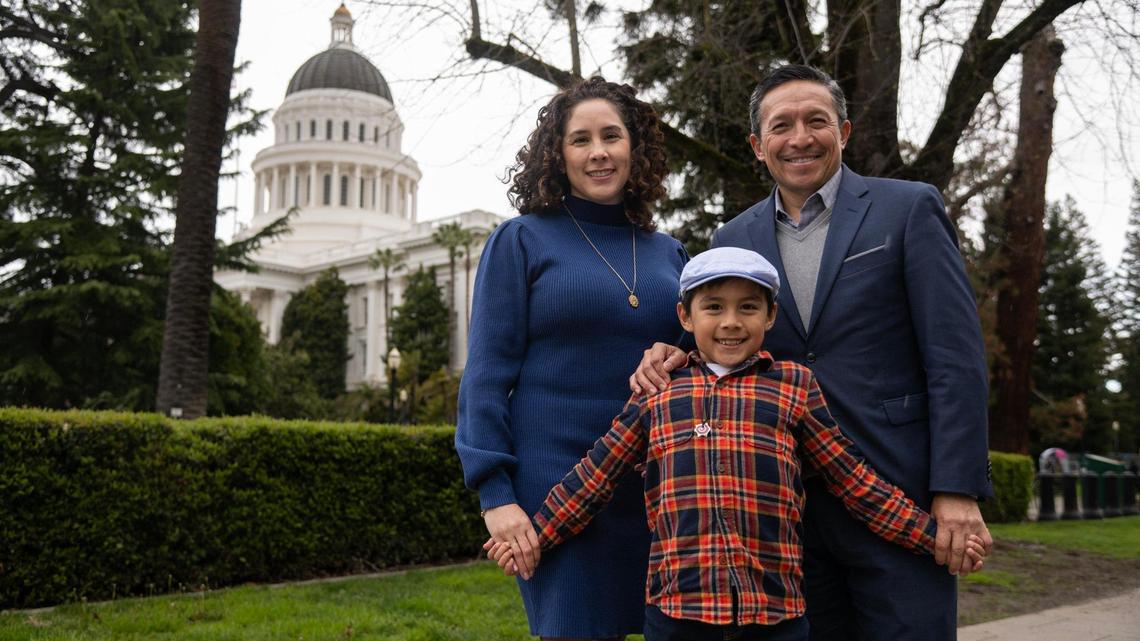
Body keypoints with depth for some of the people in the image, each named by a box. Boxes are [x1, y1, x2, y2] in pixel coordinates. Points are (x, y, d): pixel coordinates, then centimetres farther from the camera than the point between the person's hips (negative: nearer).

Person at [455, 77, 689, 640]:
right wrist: (495, 493, -12)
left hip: (655, 488, 4)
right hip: (555, 482, -4)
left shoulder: (668, 253, 12)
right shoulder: (521, 241, 0)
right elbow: (487, 374, -5)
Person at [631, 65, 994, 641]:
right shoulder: (733, 238, 9)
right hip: (787, 506, 4)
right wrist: (674, 353, -7)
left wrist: (957, 490, -12)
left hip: (898, 500, -3)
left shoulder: (909, 210, -1)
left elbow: (955, 359, -6)